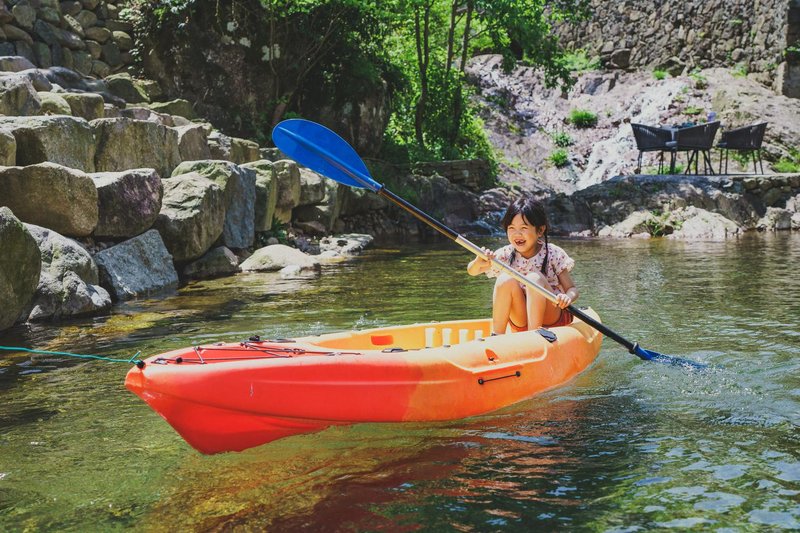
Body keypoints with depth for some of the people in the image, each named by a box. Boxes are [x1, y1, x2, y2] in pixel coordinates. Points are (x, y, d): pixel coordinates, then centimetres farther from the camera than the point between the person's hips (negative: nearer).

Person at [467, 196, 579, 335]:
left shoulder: (554, 254, -9)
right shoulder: (506, 255, -3)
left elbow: (572, 289, -7)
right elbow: (472, 271, -3)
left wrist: (567, 298, -32)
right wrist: (478, 263, -28)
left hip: (553, 318, -2)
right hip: (520, 321, 2)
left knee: (535, 278, -26)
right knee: (506, 280, -21)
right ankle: (497, 335, -20)